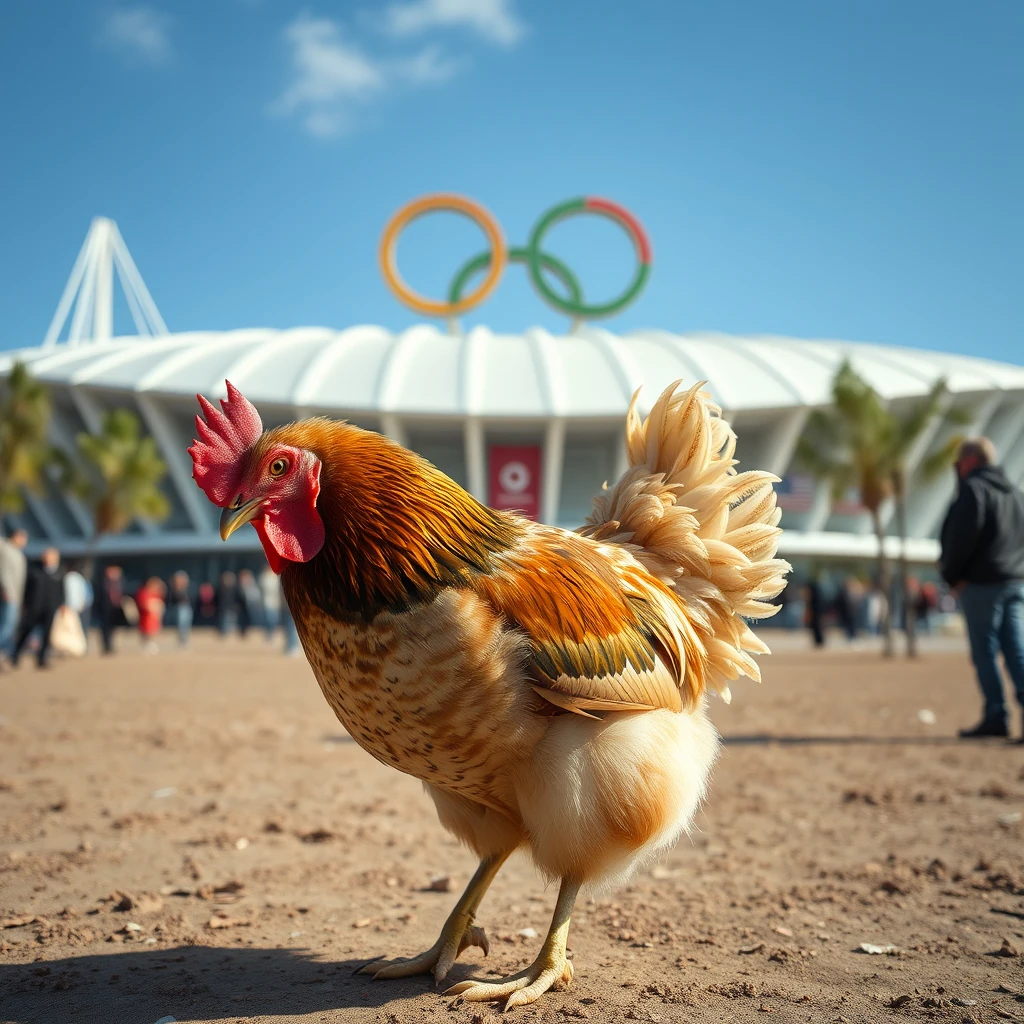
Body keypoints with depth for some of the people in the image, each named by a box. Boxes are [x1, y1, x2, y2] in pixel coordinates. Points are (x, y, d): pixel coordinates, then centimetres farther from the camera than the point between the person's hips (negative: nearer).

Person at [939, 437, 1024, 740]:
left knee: (985, 652, -2)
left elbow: (963, 535, -16)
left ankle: (996, 717, -3)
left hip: (982, 582, -7)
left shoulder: (973, 488, -6)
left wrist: (952, 575, -6)